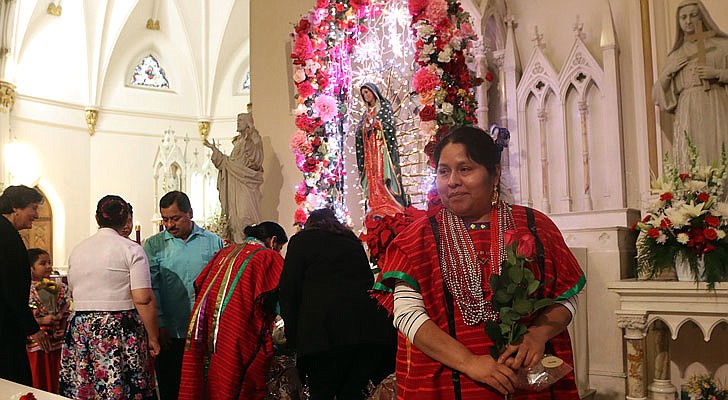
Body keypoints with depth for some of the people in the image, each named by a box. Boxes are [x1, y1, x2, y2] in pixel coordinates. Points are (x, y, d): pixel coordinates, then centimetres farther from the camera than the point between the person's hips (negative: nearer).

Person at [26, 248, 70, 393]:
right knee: (38, 380, 5)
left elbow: (66, 312, 11)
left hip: (57, 342, 5)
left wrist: (62, 329, -3)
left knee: (55, 379, 13)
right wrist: (42, 320, -21)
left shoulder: (60, 288, 7)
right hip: (36, 342, -5)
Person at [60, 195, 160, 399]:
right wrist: (153, 338, -7)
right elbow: (143, 299, -14)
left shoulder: (77, 250, 9)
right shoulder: (131, 249, -7)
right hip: (121, 333, -5)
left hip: (80, 330, 5)